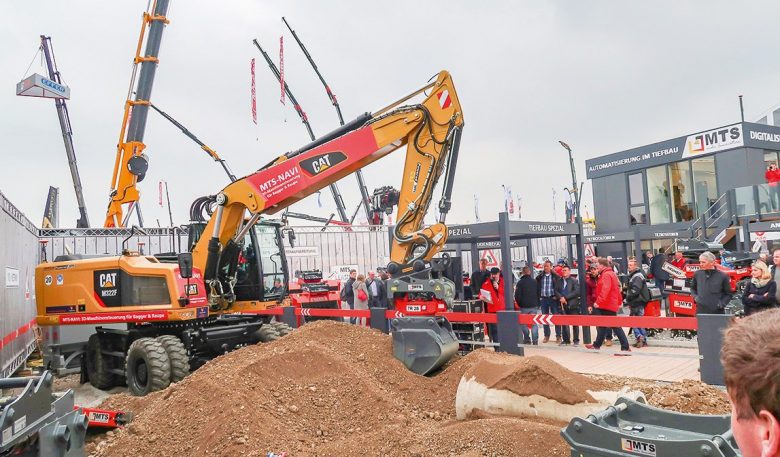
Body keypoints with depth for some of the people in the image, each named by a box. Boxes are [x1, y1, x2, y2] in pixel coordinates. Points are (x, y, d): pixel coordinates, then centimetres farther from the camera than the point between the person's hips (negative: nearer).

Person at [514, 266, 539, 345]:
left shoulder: (520, 282, -8)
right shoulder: (535, 281, 4)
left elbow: (517, 296, -8)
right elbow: (539, 294, 10)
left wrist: (519, 304, 7)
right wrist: (537, 304, 16)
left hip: (524, 306, -3)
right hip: (534, 306, 3)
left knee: (523, 323, 9)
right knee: (534, 324, 6)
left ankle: (527, 340, 7)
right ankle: (535, 340, 2)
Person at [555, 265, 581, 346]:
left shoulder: (574, 281, -1)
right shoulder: (559, 281, 12)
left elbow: (577, 291, -11)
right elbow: (556, 291, 7)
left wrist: (565, 297, -15)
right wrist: (561, 298, -12)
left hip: (572, 305, -4)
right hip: (562, 305, 4)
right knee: (564, 323, 7)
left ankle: (576, 340, 9)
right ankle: (566, 340, 16)